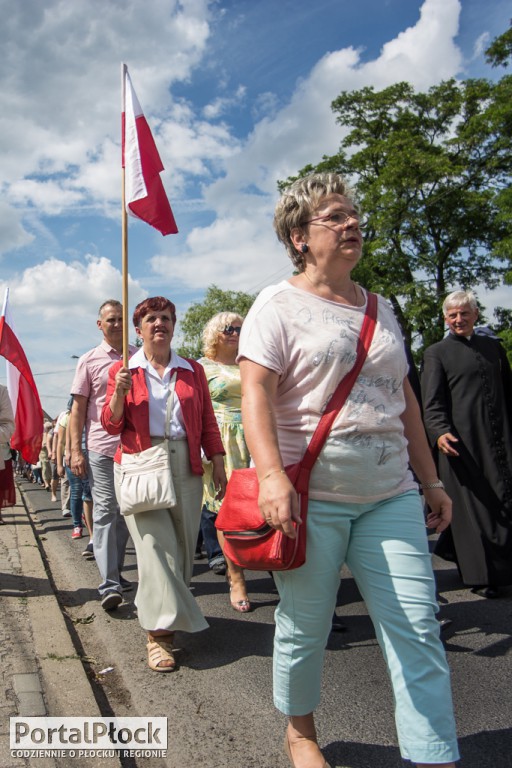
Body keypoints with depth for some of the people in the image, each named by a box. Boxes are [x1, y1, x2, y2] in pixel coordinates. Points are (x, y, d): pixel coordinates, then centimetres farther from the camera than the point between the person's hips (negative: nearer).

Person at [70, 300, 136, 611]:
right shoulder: (90, 360, 4)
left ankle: (116, 573, 25)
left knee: (125, 513, 11)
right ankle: (109, 584, -2)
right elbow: (78, 408, 4)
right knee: (105, 512, -4)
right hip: (101, 448, -2)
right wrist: (76, 450, -4)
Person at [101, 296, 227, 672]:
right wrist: (119, 393, -13)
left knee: (183, 545, 6)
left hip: (186, 465, 3)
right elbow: (112, 425, 4)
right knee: (155, 544, -9)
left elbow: (208, 423, 12)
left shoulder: (193, 371, 13)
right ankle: (159, 631, 0)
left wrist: (218, 464, 6)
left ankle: (158, 611, 26)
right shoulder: (124, 371, 8)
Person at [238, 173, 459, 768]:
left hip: (390, 494, 5)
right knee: (305, 624, 11)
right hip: (309, 494, -5)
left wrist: (430, 478, 16)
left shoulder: (380, 309, 16)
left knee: (417, 626, 2)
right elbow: (255, 392, -14)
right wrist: (271, 473, -27)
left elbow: (404, 399, 18)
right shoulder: (279, 305, -2)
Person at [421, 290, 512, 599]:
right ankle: (482, 575, 14)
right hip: (461, 441, -4)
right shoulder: (437, 353, 3)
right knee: (472, 507, 0)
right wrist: (439, 432, -24)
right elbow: (433, 401, -6)